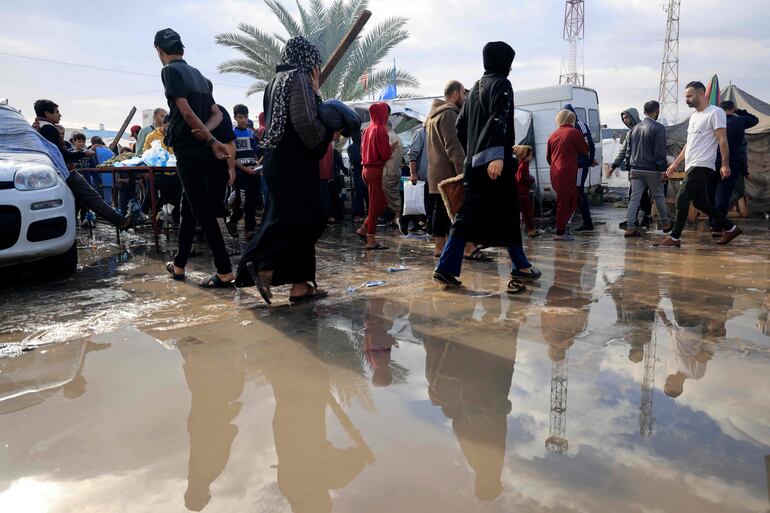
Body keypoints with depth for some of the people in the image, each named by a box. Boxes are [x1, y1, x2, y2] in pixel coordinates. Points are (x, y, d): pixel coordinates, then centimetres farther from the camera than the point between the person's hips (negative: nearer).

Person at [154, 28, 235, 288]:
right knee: (189, 207, 16)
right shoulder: (197, 73, 19)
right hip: (203, 151, 8)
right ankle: (179, 264, 26)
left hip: (189, 150, -8)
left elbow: (186, 111, -15)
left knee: (202, 210, -8)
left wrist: (212, 141, -10)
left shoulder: (170, 70, -5)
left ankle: (225, 271, -9)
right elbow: (217, 113, 16)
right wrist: (205, 131, -2)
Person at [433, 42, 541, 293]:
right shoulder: (501, 84, -5)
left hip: (475, 161, 8)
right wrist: (498, 155, -30)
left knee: (468, 215, 6)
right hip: (494, 161, -8)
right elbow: (498, 120, -20)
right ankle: (520, 267, 14)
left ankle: (446, 268, 0)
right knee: (506, 213, 2)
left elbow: (461, 125, 22)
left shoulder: (475, 88, 20)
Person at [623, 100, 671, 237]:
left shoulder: (635, 128, 11)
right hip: (652, 170, -5)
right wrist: (663, 170, -9)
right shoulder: (658, 128, -10)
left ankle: (630, 228, -6)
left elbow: (628, 151, 14)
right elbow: (660, 152, -14)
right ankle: (666, 224, 25)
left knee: (634, 198, 1)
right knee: (659, 197, 11)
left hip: (635, 169, 5)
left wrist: (629, 169, 19)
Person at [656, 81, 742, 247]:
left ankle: (674, 238, -6)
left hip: (701, 165, -9)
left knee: (682, 199, -12)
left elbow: (722, 140, -12)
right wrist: (675, 164, 23)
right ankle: (730, 228, 23)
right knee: (700, 202, 11)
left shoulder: (715, 112, -6)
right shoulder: (694, 116, 21)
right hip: (692, 166, 9)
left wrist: (725, 164, -18)